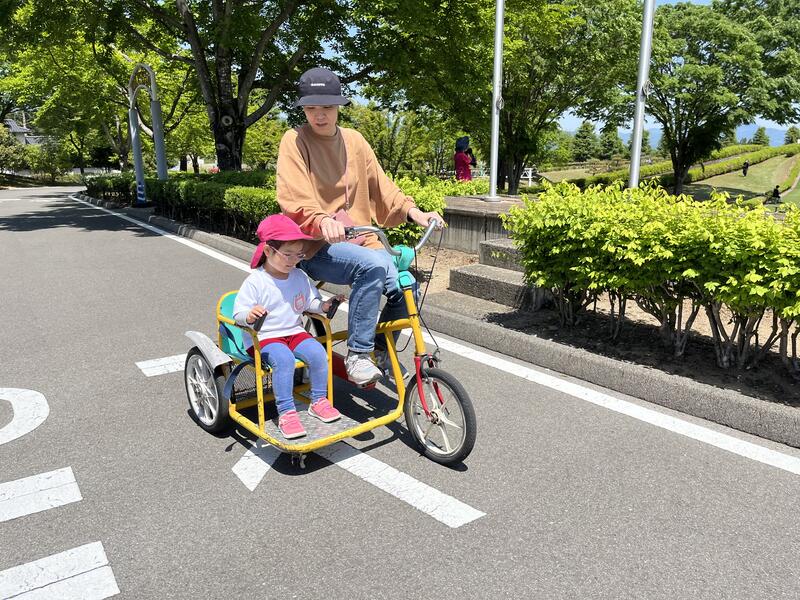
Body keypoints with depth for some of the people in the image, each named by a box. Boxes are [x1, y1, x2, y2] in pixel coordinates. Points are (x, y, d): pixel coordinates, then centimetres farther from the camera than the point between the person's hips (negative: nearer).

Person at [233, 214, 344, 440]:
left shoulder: (300, 277, 5)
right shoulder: (255, 281, -12)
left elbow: (310, 301, 17)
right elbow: (238, 313, -13)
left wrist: (323, 306, -5)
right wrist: (249, 316, -36)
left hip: (294, 332, 5)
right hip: (263, 338, -5)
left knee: (318, 352, -20)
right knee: (284, 359, -34)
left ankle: (319, 401, -1)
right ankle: (286, 413, -25)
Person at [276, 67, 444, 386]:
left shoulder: (354, 140, 11)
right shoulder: (295, 140, -5)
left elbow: (380, 185, 12)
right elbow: (293, 199, -17)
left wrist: (412, 211, -4)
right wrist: (321, 221, -37)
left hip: (359, 239, 5)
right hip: (316, 245, -5)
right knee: (372, 266, -35)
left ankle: (382, 350, 11)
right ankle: (357, 354, -20)